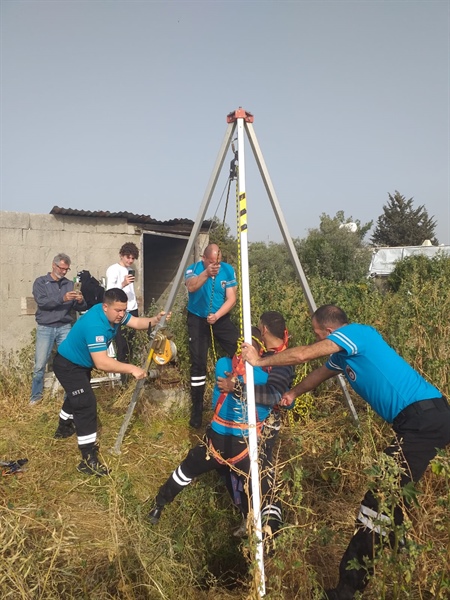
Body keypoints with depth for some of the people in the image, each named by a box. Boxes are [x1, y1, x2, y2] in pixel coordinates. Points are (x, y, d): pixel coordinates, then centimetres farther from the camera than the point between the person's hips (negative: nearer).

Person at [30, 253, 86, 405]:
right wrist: (63, 298, -27)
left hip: (65, 327, 2)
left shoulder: (70, 284, 10)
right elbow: (42, 302, -15)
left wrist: (80, 301, -16)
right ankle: (36, 395, 17)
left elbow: (80, 308, 7)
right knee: (40, 365, 1)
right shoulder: (40, 282, 2)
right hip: (45, 328, -2)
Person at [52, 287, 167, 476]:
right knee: (86, 404, -16)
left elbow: (136, 322, -12)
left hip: (81, 363, 10)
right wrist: (131, 369, -39)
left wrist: (155, 320, -31)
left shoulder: (113, 313, -12)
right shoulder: (95, 325, -39)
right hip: (67, 365, -10)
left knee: (77, 396, 29)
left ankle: (64, 427, 57)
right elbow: (102, 363, -43)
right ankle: (88, 460, -12)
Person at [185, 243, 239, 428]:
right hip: (198, 319, -2)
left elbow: (231, 298, -10)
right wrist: (206, 274, -54)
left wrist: (217, 315, -25)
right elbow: (191, 287, -36)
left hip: (221, 318, 2)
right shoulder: (193, 268, -13)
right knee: (198, 364, -6)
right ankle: (197, 410, 6)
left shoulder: (228, 270, -7)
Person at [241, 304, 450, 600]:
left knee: (381, 498, -9)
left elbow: (301, 355, -16)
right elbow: (318, 374, 31)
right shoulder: (343, 355, 16)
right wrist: (292, 394, 41)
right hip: (421, 418, 10)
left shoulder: (356, 332, -12)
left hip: (425, 416, -10)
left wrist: (259, 361, -3)